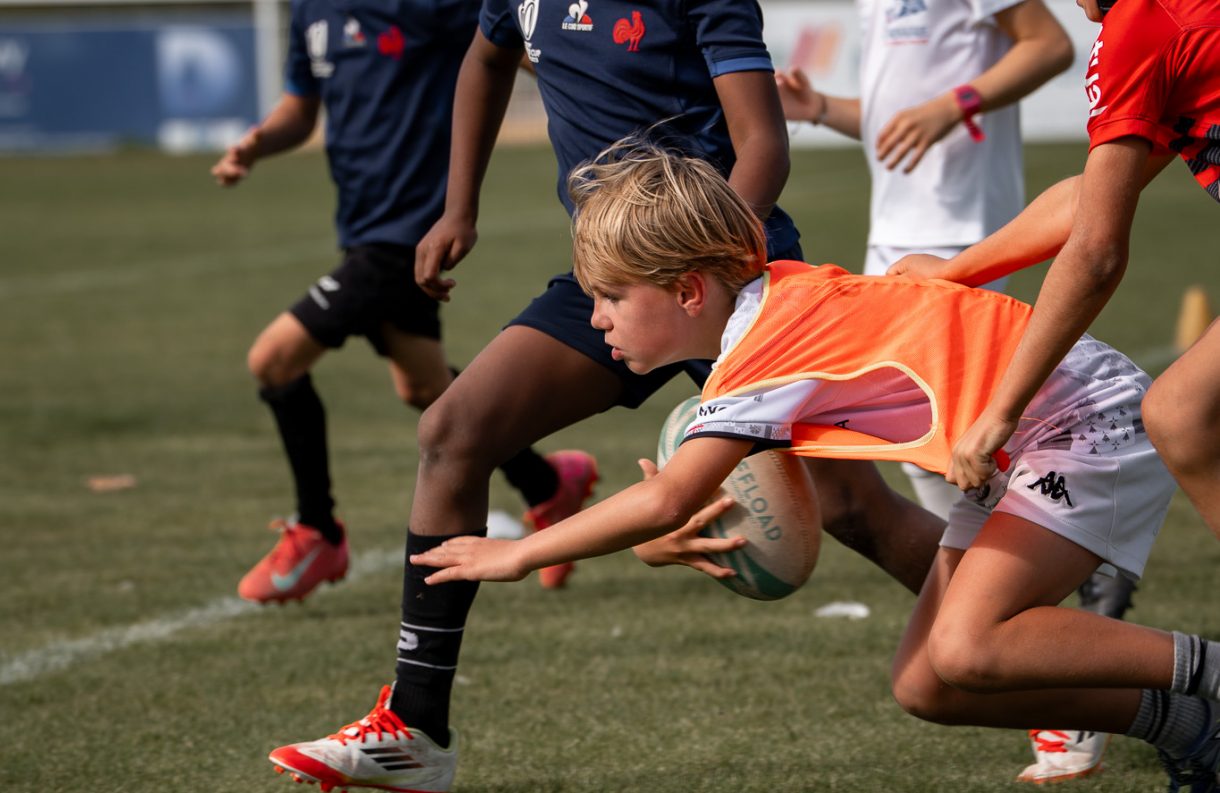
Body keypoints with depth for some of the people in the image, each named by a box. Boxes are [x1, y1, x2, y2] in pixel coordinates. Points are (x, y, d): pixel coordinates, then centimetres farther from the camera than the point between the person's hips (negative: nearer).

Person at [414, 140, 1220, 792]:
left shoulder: (770, 347, -22)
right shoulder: (775, 299, 5)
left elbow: (667, 502, -30)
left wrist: (519, 555, -21)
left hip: (1093, 421, -10)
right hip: (1013, 454, 10)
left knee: (962, 651, -26)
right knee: (925, 687, 2)